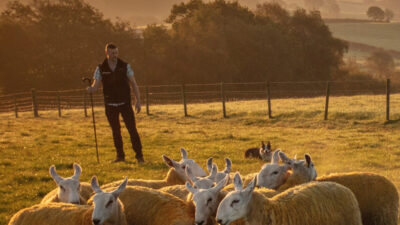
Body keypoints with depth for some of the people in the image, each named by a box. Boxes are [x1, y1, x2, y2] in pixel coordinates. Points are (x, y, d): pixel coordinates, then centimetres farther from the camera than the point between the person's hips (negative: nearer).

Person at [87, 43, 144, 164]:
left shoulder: (125, 66, -1)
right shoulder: (101, 69, 0)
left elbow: (133, 84, 1)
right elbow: (95, 86, -6)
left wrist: (138, 101, -6)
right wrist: (90, 89, -31)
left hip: (125, 103, -1)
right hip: (110, 105, 1)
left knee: (132, 129, -7)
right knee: (115, 131, 8)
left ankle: (139, 155, -3)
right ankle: (120, 155, 19)